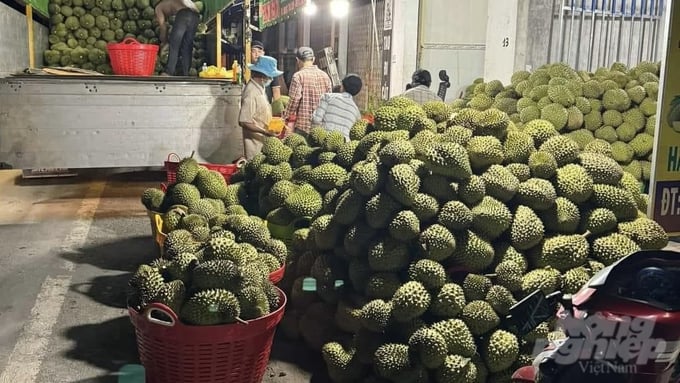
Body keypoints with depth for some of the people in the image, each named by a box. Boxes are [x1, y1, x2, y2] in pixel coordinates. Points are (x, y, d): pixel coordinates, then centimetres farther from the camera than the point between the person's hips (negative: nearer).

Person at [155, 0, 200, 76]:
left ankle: (169, 72, -4)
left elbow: (163, 27, 15)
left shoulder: (159, 7, 24)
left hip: (183, 15, -6)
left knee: (173, 45, 0)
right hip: (195, 15, 6)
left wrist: (164, 42, 27)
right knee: (187, 47, 12)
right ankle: (185, 74, 10)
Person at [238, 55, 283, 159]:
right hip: (255, 142, -9)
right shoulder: (251, 93, -20)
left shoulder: (259, 88, 9)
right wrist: (265, 132, -26)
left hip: (262, 139, 9)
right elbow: (244, 122, -23)